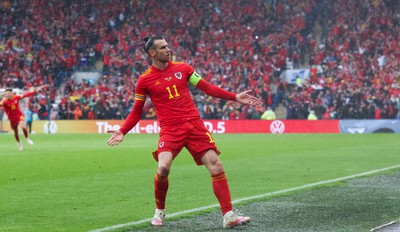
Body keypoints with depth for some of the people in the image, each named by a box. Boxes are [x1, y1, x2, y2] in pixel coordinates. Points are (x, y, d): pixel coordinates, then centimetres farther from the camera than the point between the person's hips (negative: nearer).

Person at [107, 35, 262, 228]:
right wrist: (122, 131, -3)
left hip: (194, 125, 3)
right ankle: (159, 211, 3)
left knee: (216, 166, -7)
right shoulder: (145, 80, 2)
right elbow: (136, 111, 10)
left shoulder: (182, 68, 8)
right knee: (163, 168, -24)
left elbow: (207, 88, 12)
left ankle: (228, 216, -2)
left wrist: (235, 97, 5)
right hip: (170, 130, -3)